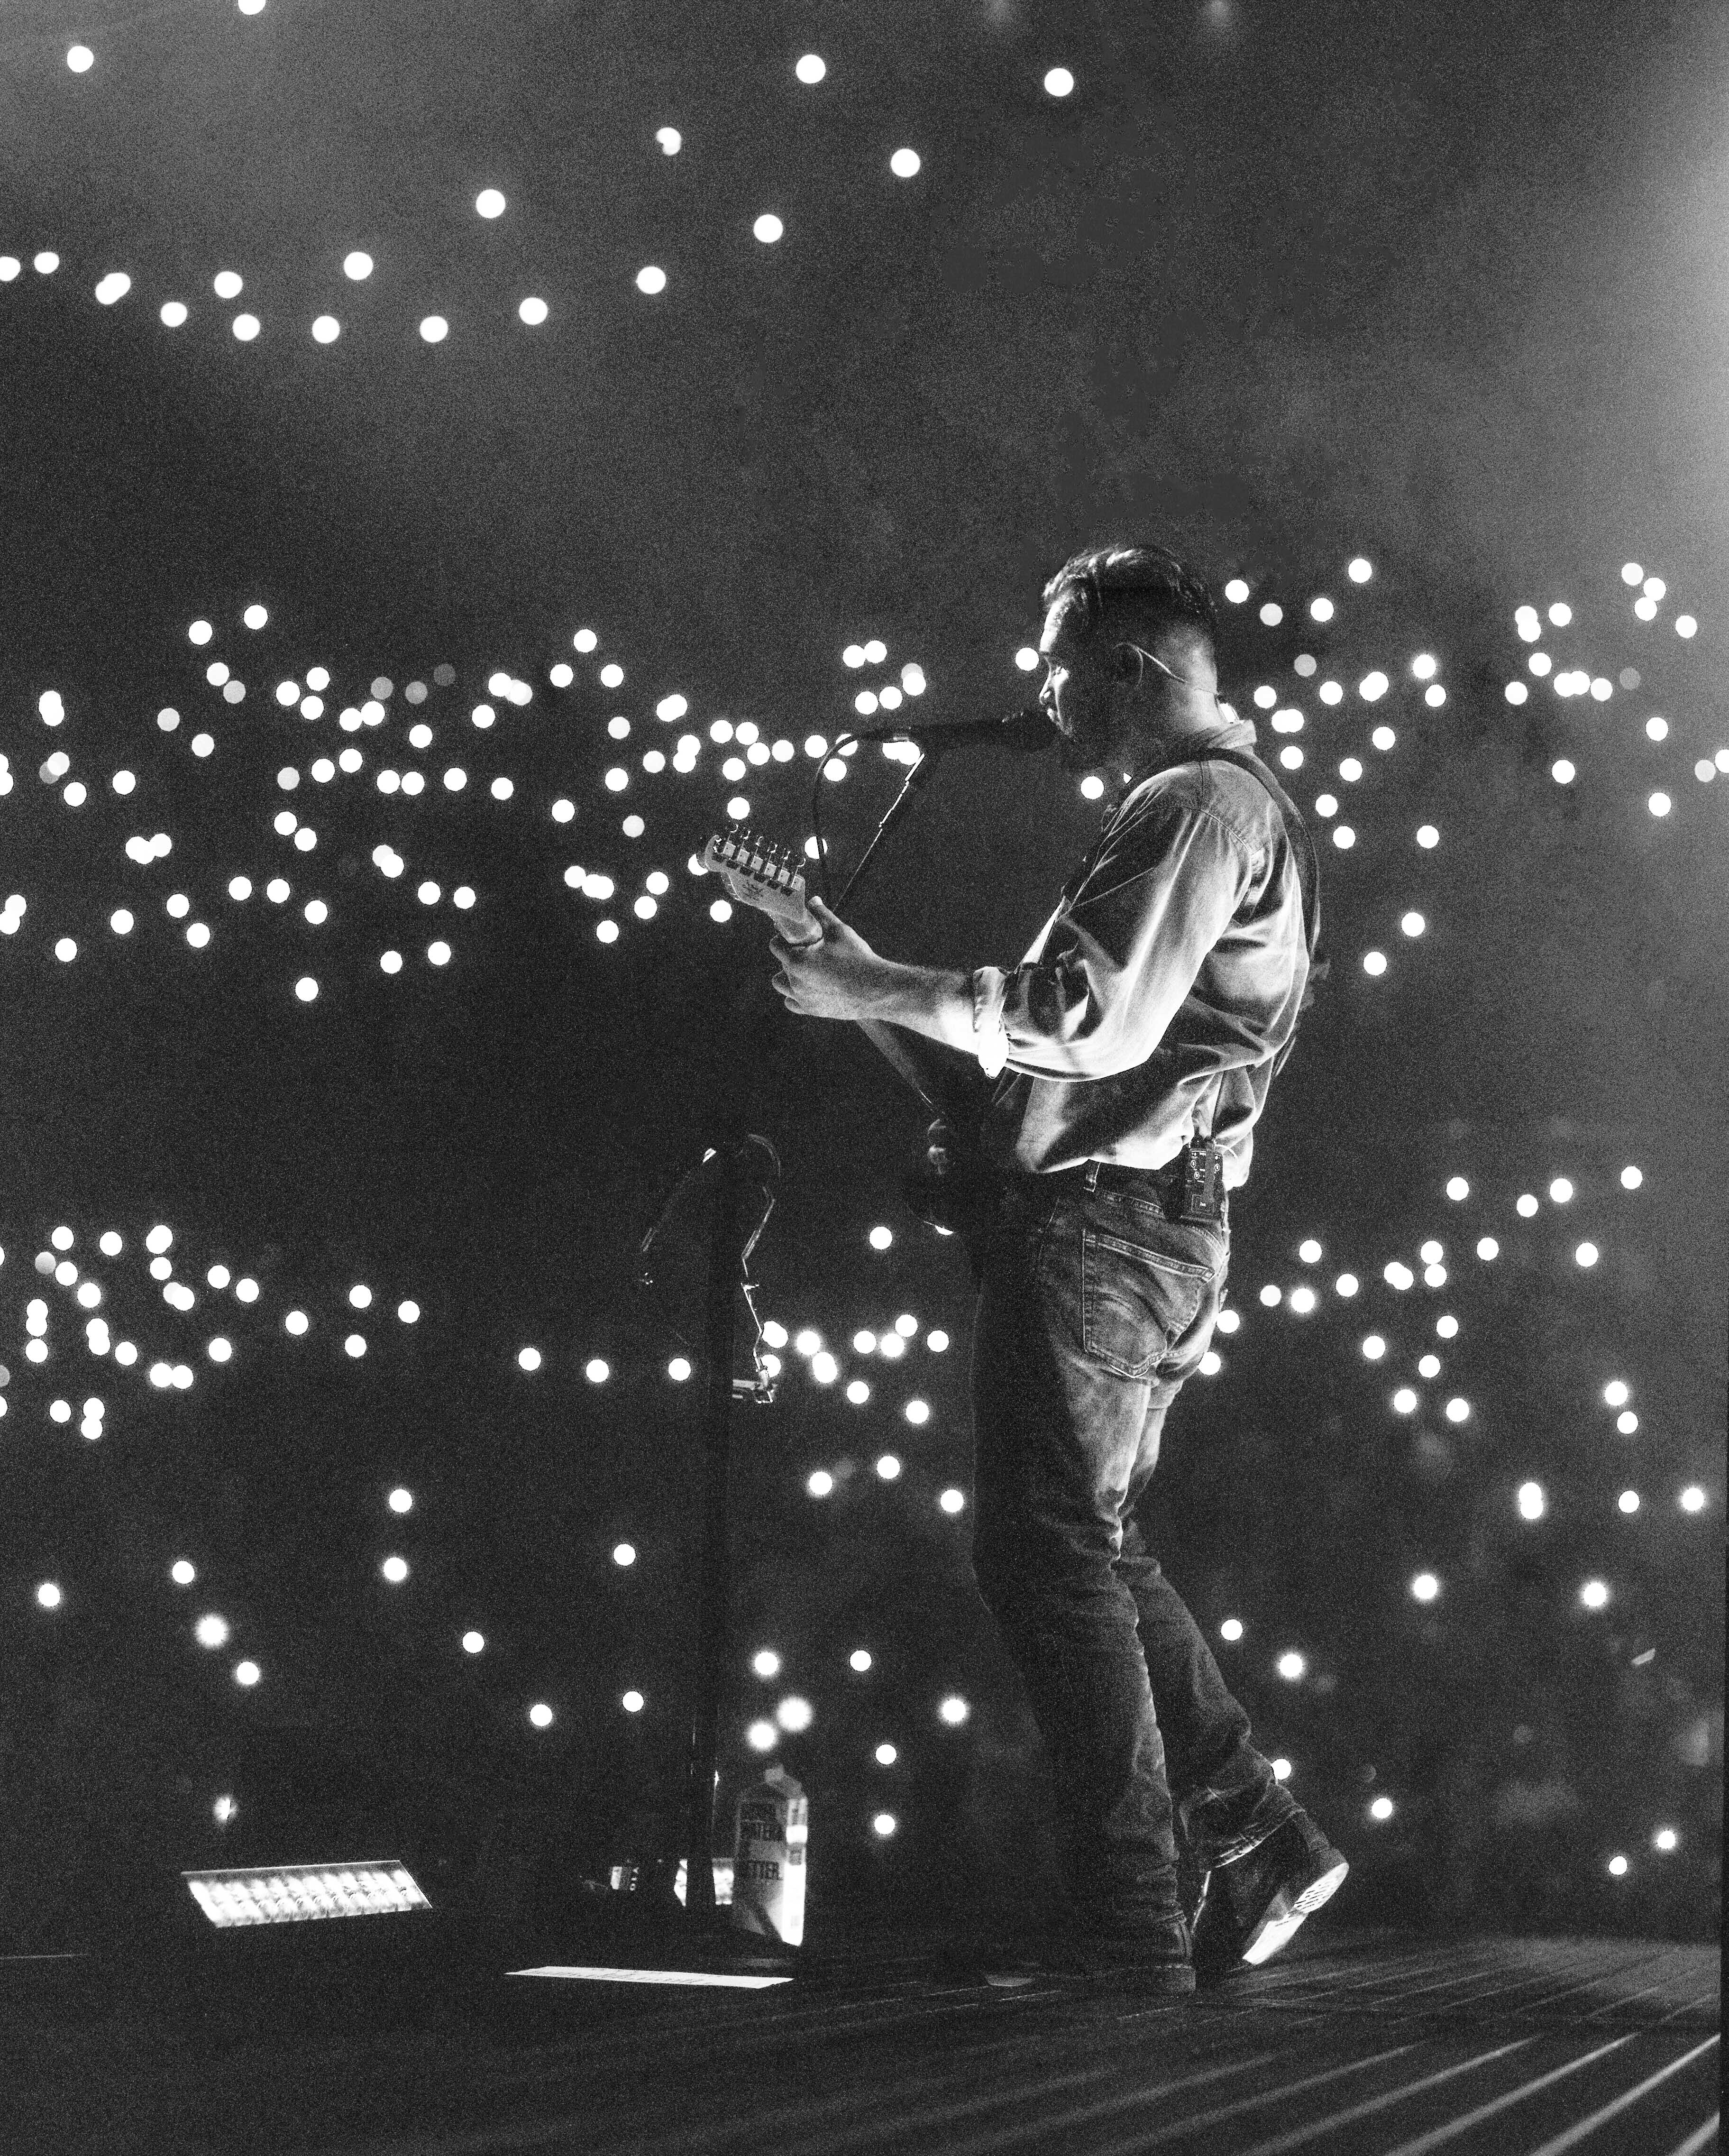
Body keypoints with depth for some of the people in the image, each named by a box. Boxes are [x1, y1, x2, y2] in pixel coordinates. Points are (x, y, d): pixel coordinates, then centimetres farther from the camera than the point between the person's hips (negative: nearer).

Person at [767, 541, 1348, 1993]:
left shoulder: (1196, 805, -12)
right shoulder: (1230, 807, 23)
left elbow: (1099, 1016, -23)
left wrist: (876, 990, -19)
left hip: (1103, 1220, -11)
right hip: (1158, 1226, 11)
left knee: (1050, 1556, -9)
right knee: (1099, 1550, 17)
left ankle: (1129, 1935, -8)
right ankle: (1259, 1841, 18)